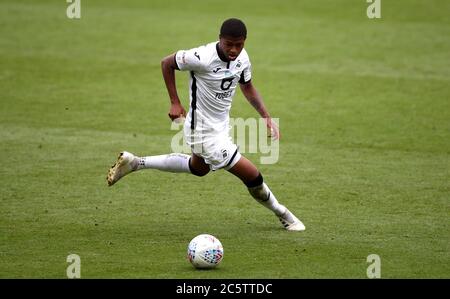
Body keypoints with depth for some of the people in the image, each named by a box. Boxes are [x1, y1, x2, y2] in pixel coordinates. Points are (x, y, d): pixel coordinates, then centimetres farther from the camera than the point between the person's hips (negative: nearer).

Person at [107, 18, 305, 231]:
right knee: (252, 176, -4)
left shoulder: (242, 58, -7)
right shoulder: (203, 58, -29)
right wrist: (175, 103, -13)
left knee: (199, 168, 35)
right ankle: (283, 215, 21)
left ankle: (135, 163, 38)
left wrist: (266, 117, 2)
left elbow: (247, 87, 12)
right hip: (205, 132, -9)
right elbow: (167, 64, -14)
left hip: (221, 125, 9)